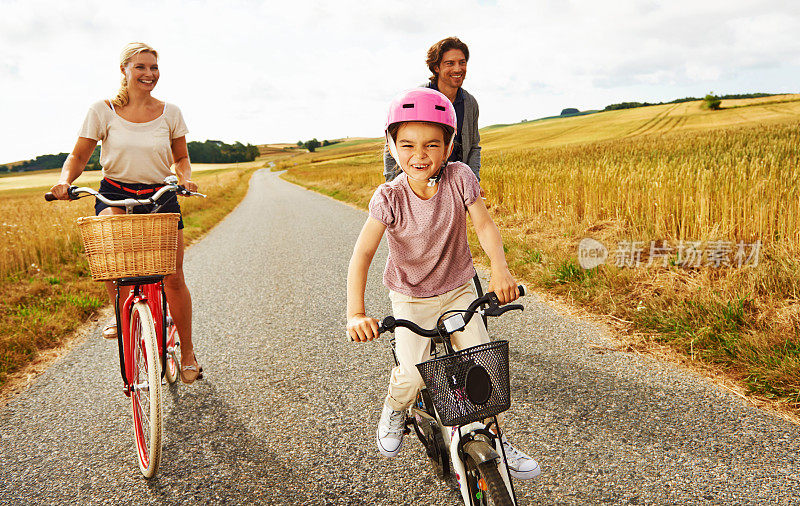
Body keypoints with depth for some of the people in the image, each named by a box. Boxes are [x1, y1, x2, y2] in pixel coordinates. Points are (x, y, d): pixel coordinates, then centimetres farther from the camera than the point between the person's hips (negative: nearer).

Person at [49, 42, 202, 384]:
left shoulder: (169, 113, 2)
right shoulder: (103, 111, -3)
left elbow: (181, 157, 11)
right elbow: (79, 155, 2)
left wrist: (185, 177, -11)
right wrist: (65, 179, -19)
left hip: (161, 196, 0)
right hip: (115, 193, 0)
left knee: (173, 278, -7)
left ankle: (187, 352, 10)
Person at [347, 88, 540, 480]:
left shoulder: (459, 177, -16)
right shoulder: (390, 197, -21)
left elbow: (484, 225, -18)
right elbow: (362, 253, -27)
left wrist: (500, 269, -37)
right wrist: (355, 312, -40)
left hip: (458, 289, 2)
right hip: (411, 298, -1)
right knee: (413, 376, -13)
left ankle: (496, 440, 16)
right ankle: (394, 409, 24)